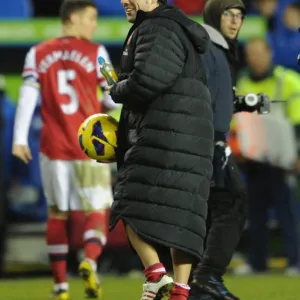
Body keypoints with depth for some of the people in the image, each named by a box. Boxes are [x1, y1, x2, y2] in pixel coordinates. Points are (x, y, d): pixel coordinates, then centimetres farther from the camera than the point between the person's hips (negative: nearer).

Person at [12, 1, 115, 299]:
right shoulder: (95, 53, -2)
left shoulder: (38, 54, 5)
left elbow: (27, 97, -2)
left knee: (57, 213, 12)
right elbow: (113, 96, -3)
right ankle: (90, 261, -24)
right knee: (96, 211, 5)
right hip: (89, 147, -2)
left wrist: (19, 139, -4)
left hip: (53, 148, 3)